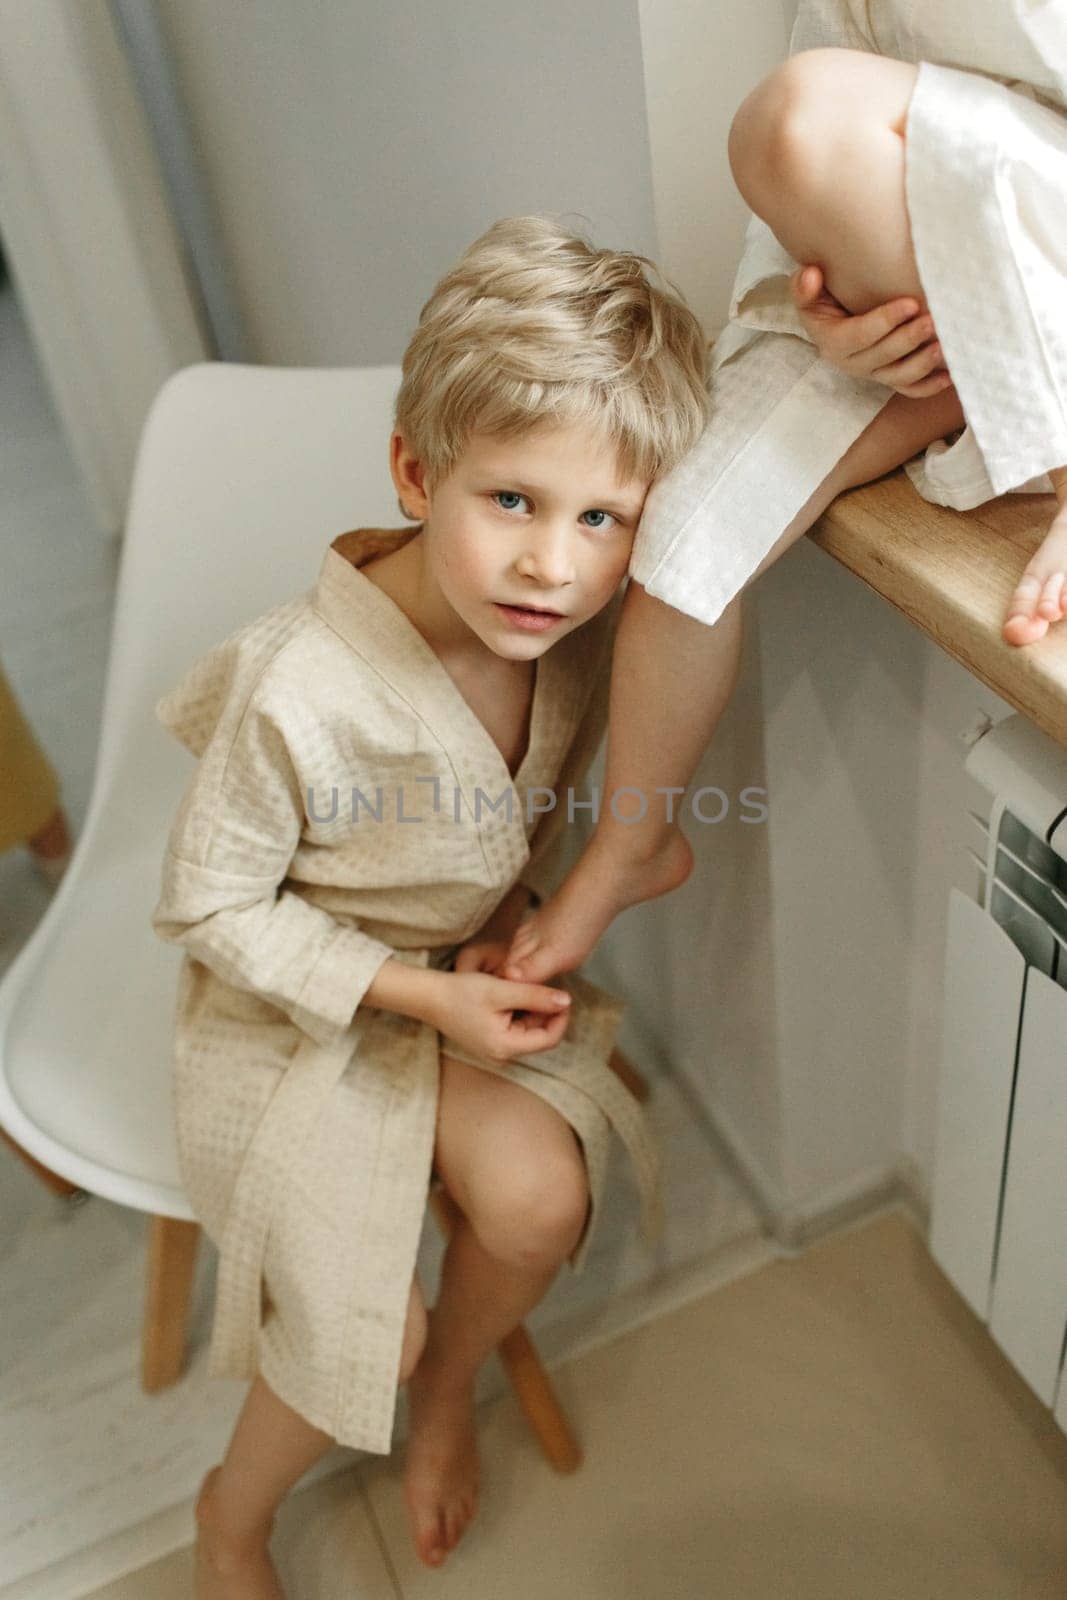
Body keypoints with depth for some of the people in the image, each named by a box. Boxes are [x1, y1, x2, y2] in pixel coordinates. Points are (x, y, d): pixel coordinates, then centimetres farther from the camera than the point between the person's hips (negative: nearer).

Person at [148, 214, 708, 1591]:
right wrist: (414, 992, -21)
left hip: (462, 968, 4)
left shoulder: (575, 630, -15)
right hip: (289, 1005, -4)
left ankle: (446, 1386, 18)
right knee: (362, 1325, -8)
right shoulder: (297, 690, -30)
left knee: (540, 1196, -17)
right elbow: (208, 906, -18)